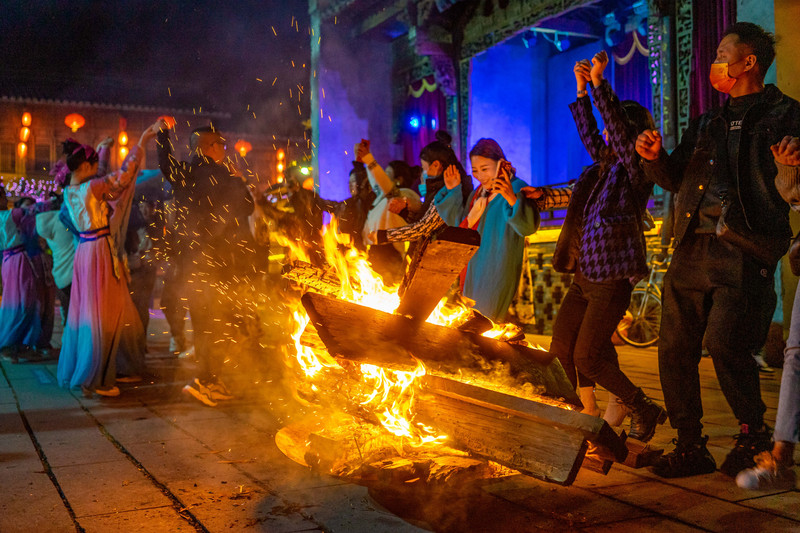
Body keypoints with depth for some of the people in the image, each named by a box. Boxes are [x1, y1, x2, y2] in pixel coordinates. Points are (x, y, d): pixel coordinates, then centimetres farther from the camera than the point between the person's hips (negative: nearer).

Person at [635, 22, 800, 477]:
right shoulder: (708, 124, 24)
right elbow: (676, 179, 27)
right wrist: (655, 157, 8)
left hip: (743, 251, -6)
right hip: (693, 248, 7)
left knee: (724, 342, -18)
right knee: (675, 347, 3)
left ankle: (754, 435, 7)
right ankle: (691, 447, 15)